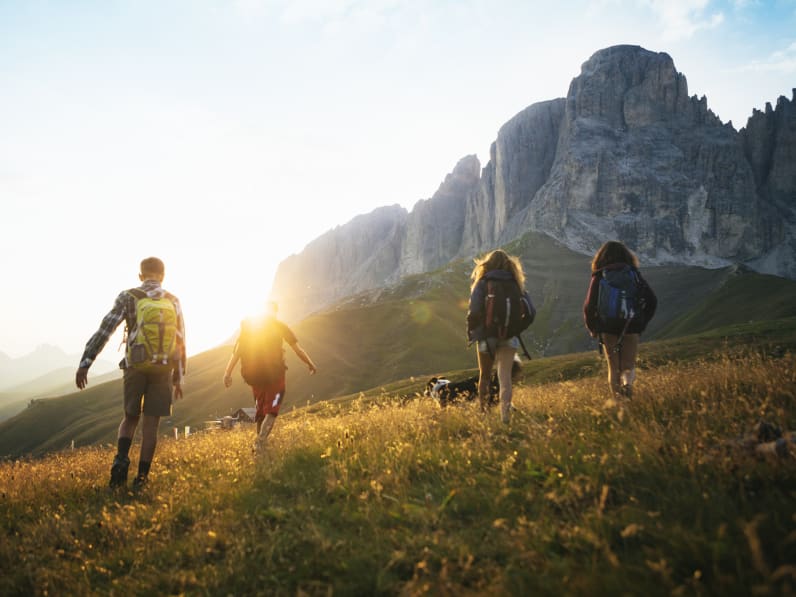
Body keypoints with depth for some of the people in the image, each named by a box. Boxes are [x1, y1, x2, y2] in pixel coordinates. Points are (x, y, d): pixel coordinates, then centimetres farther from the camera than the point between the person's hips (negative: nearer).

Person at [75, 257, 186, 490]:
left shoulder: (128, 297, 1)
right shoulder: (173, 301, 7)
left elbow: (104, 330, -7)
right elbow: (180, 341, 8)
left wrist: (85, 363, -7)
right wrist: (179, 377, 14)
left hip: (135, 366, 0)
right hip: (163, 368, 0)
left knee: (130, 417, 15)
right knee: (151, 423, 5)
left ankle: (121, 459, -10)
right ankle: (141, 476, 3)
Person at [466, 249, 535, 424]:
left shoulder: (482, 283, -5)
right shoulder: (516, 284, 2)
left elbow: (474, 311, -16)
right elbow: (531, 311, -1)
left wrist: (471, 331, -1)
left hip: (486, 336, -1)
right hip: (509, 337, 1)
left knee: (485, 375, 15)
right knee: (505, 375, -2)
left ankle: (483, 411, 27)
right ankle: (505, 413, -19)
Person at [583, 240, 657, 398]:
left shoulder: (598, 277, 0)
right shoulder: (634, 274, 6)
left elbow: (589, 306, -4)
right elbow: (652, 300, 5)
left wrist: (592, 328, 10)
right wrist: (642, 323, 15)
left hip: (608, 329, -1)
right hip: (631, 328, 1)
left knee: (613, 368, 12)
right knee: (628, 366, 8)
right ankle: (627, 381, -23)